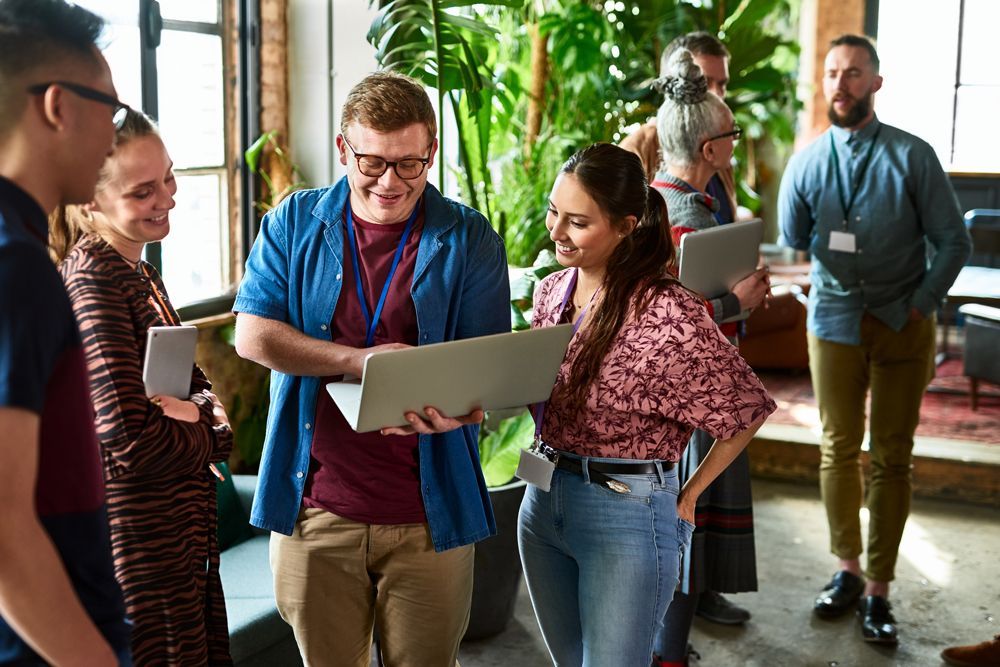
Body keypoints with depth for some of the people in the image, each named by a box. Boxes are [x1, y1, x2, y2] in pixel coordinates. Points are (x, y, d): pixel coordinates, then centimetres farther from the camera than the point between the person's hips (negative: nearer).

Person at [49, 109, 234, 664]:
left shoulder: (138, 271, 10)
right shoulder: (94, 277, -20)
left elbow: (196, 379, 13)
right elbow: (130, 442, -26)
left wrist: (201, 407, -11)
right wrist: (213, 436, -8)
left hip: (185, 529, 9)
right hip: (142, 537, -9)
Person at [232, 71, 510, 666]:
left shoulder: (469, 240, 0)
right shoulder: (295, 223, 4)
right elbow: (252, 335, -4)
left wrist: (457, 408, -25)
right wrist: (358, 360, -17)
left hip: (429, 512, -1)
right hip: (316, 505, 1)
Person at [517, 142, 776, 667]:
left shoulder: (667, 315, -20)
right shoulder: (551, 292, 2)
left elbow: (746, 412, -11)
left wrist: (688, 497, -6)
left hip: (627, 515, -7)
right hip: (542, 500, 7)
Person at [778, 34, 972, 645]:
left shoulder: (912, 155, -5)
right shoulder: (806, 163, 2)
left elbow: (953, 243, -4)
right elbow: (792, 241, 8)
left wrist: (918, 306, -10)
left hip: (902, 325, -2)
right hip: (834, 322, 2)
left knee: (892, 457, 4)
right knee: (838, 450, 9)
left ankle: (879, 589, 12)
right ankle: (847, 570, 24)